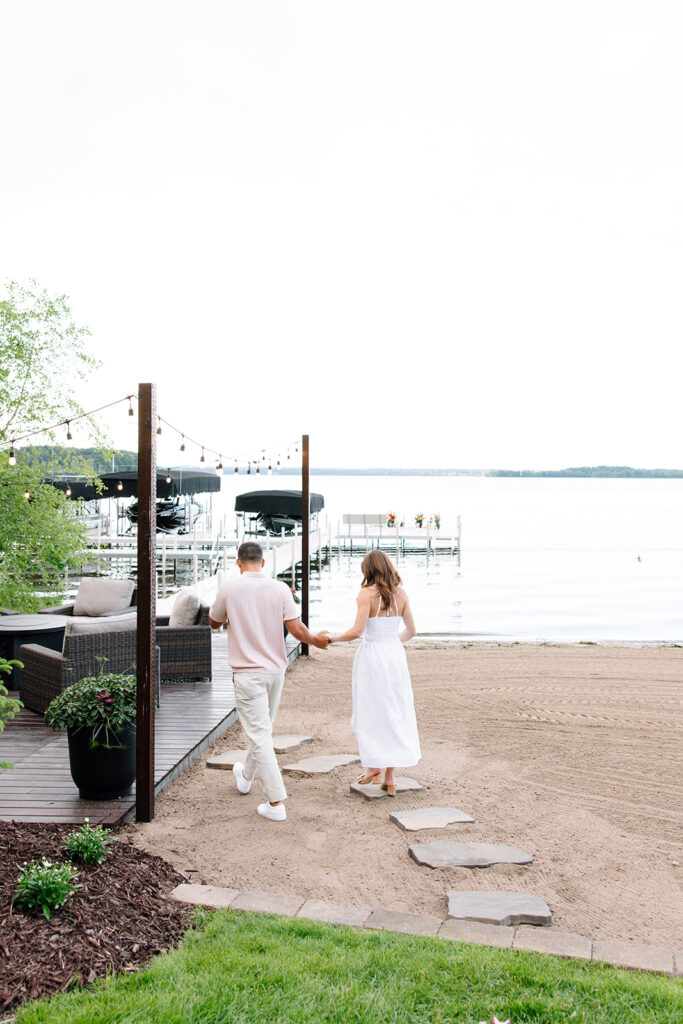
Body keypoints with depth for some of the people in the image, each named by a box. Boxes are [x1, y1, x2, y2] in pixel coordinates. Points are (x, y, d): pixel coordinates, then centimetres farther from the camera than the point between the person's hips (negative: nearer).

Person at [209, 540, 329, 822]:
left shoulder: (229, 587, -9)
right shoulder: (280, 589, -5)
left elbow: (214, 622, 6)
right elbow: (296, 629, -8)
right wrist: (317, 641, 11)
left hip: (248, 672, -4)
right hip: (275, 670, 4)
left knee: (259, 736, -3)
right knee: (262, 728, 22)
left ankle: (276, 803, -5)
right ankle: (246, 776, 45)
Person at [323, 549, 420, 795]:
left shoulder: (367, 593, -10)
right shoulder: (401, 594, 5)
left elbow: (357, 631, -17)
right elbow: (411, 631, 12)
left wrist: (333, 639, -2)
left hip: (371, 655, -5)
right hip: (395, 655, 5)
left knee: (369, 712, 9)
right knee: (395, 714, 8)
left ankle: (373, 765, 12)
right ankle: (390, 777, 11)